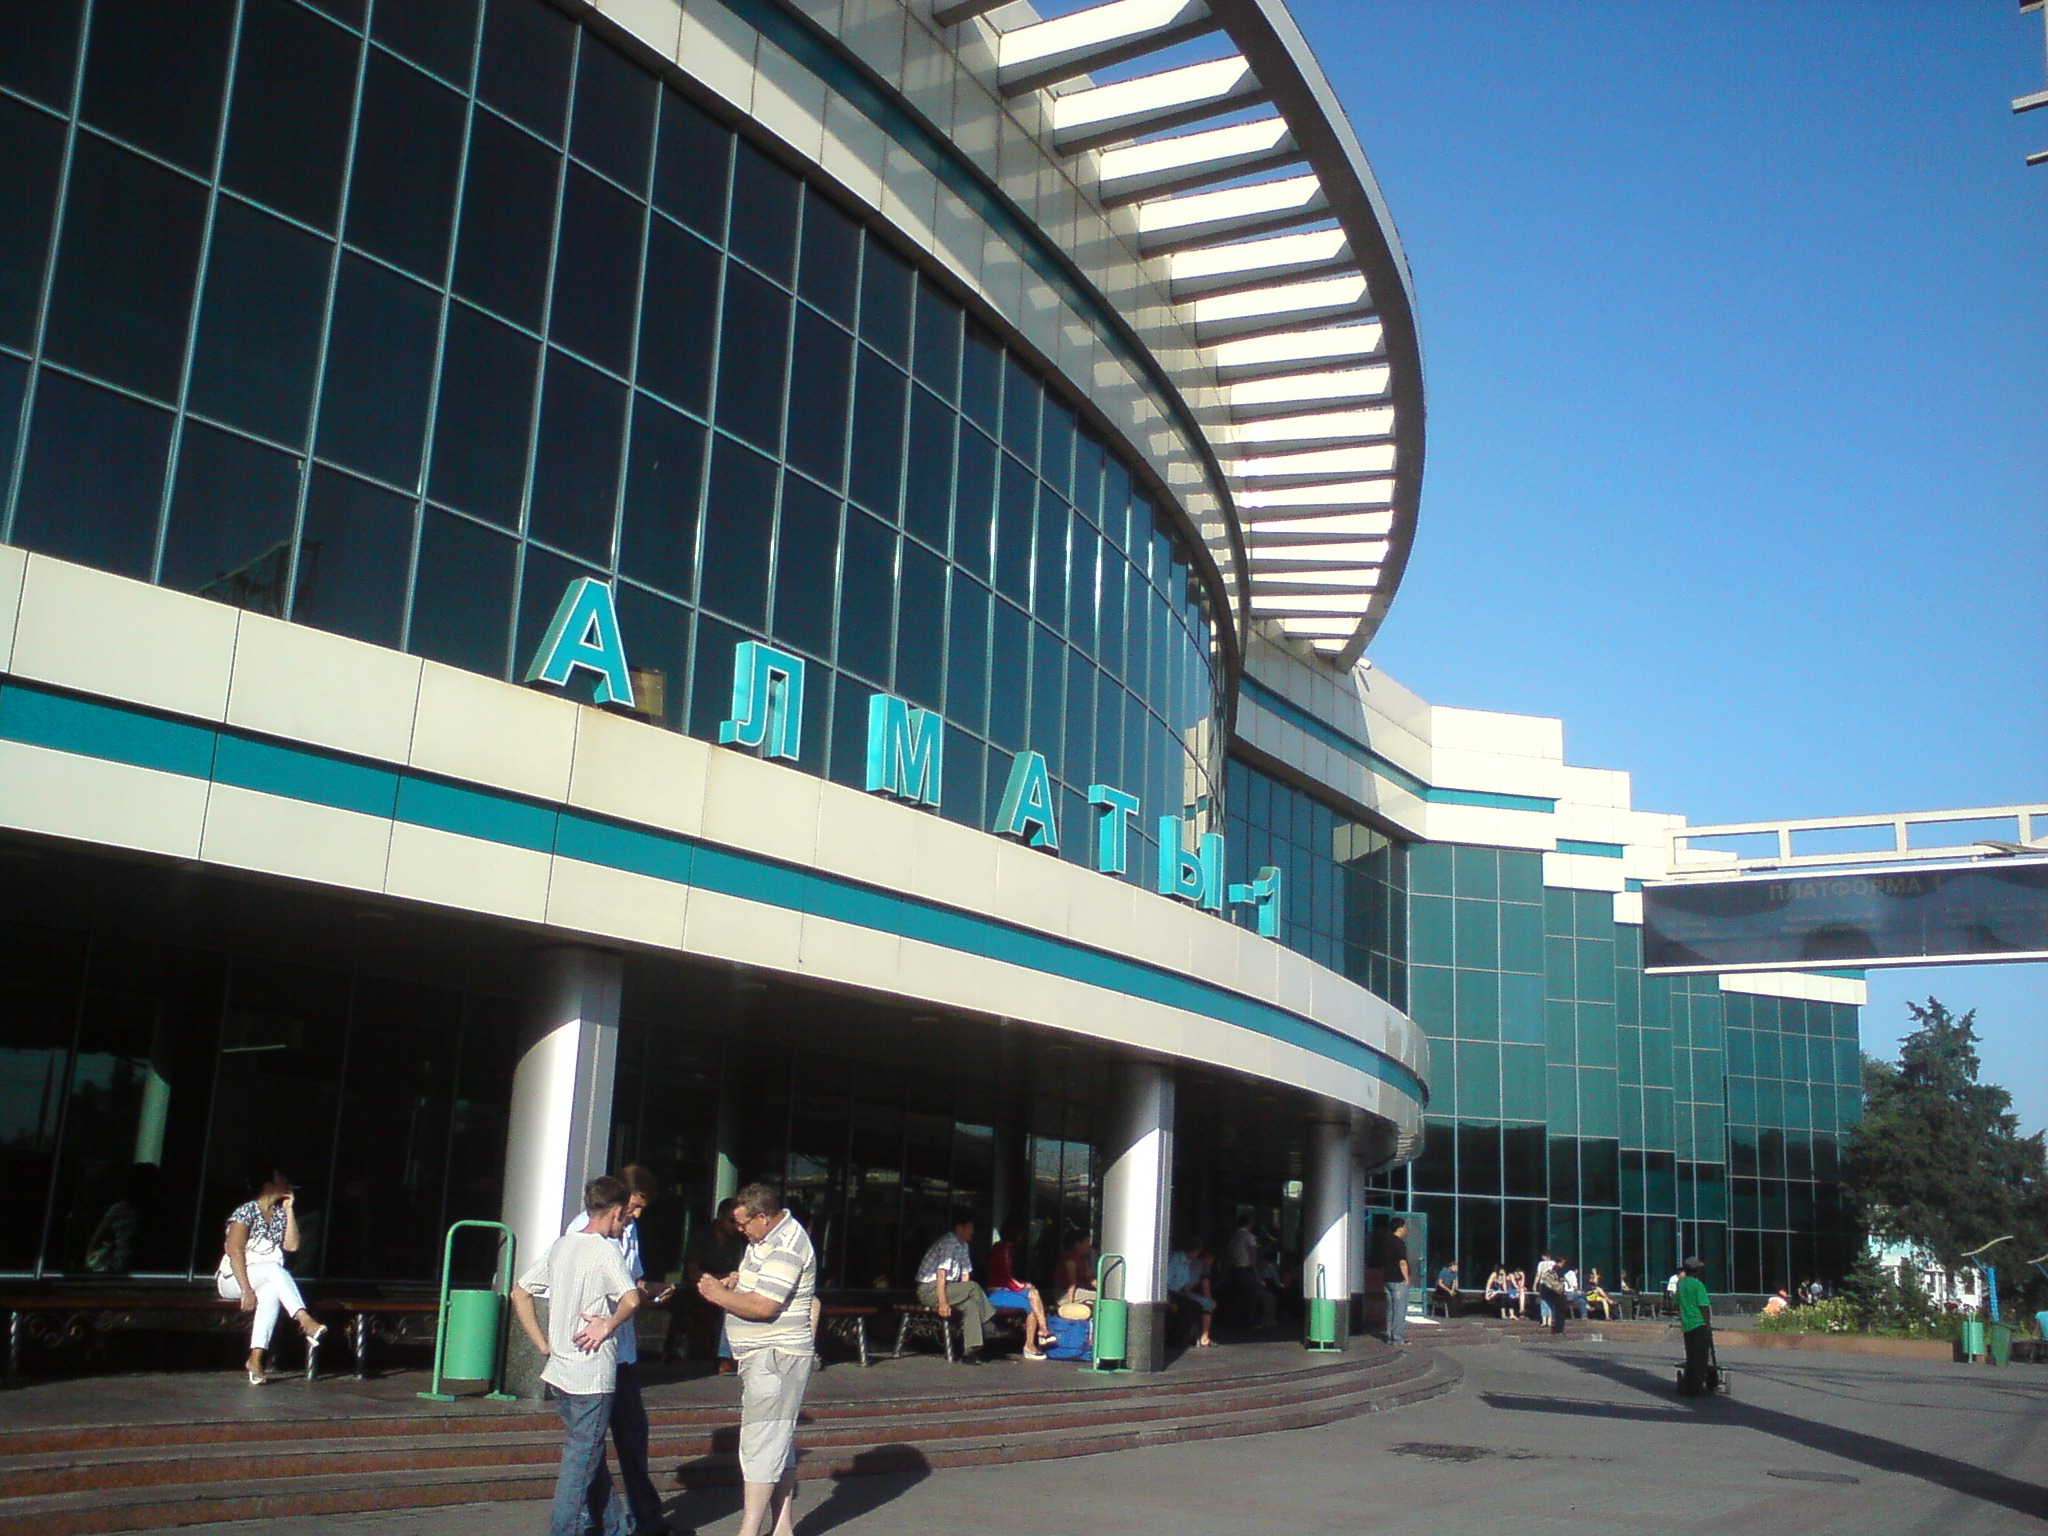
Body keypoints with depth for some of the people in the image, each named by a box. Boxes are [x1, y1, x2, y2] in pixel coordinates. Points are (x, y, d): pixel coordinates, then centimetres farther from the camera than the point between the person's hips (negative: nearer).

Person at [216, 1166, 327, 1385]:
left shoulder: (280, 1213, 13)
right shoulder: (246, 1211, -7)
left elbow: (292, 1246, 2)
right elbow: (235, 1251, -16)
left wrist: (289, 1210, -1)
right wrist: (246, 1290, -25)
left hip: (265, 1281, 5)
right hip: (233, 1279, -5)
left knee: (271, 1291, -33)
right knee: (274, 1268, -34)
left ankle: (256, 1357, -39)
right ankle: (306, 1322, -47)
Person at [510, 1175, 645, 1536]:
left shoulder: (561, 1245, 8)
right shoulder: (605, 1250, -14)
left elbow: (519, 1294, 13)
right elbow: (631, 1299, -29)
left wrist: (543, 1344, 12)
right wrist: (608, 1326, -12)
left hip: (559, 1369, 8)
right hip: (593, 1374, -8)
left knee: (592, 1455, 18)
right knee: (582, 1461, 0)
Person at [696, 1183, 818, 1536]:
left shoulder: (786, 1247, -20)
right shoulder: (766, 1238, 12)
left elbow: (763, 1306, -26)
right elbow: (754, 1275, 29)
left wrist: (719, 1295, -14)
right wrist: (730, 1282, 7)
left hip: (776, 1357, -11)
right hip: (760, 1356, 11)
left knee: (761, 1444, -11)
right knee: (780, 1443, 15)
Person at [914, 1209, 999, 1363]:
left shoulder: (962, 1246, 15)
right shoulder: (949, 1243, -15)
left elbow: (965, 1275, 13)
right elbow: (941, 1273, -22)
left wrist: (964, 1297, 0)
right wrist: (943, 1303, -25)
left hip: (946, 1288, 9)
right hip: (929, 1289, -9)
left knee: (971, 1304, -15)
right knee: (973, 1287, -22)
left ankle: (970, 1352, -19)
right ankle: (990, 1327, -13)